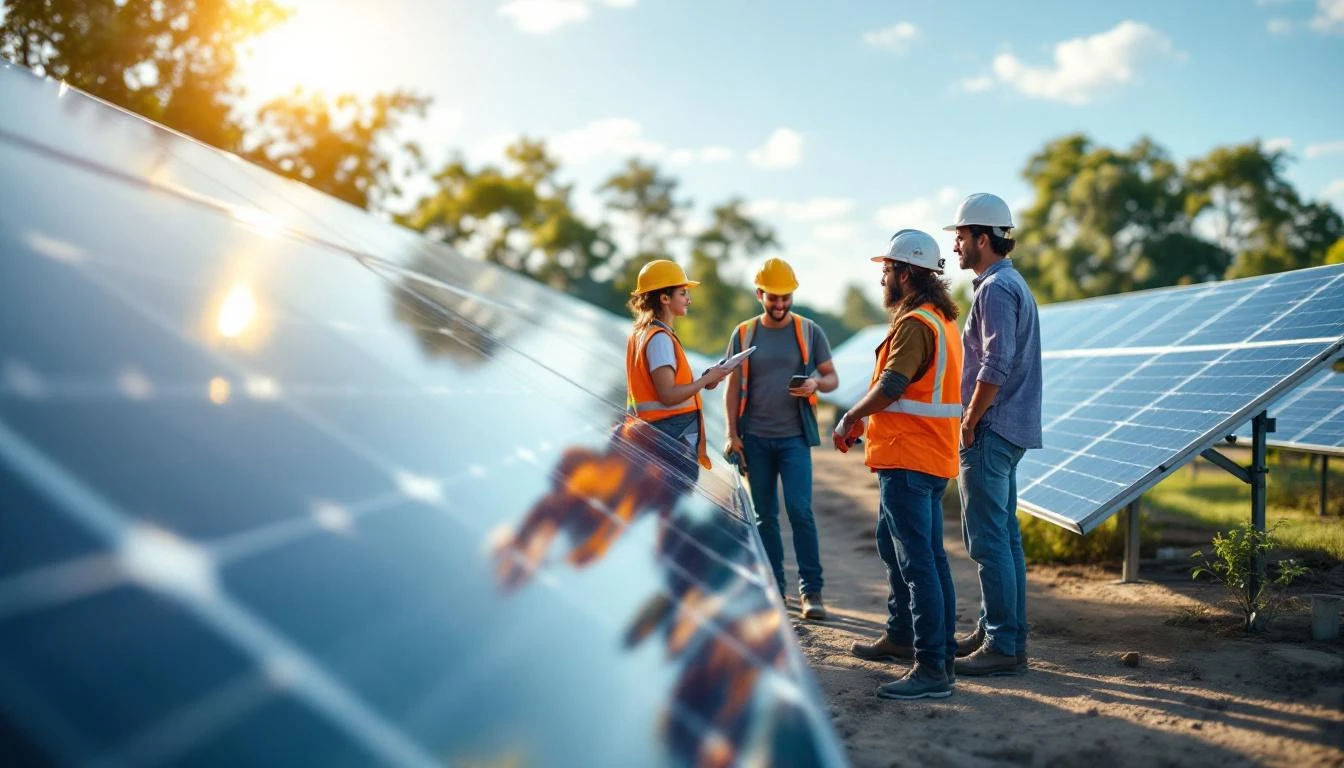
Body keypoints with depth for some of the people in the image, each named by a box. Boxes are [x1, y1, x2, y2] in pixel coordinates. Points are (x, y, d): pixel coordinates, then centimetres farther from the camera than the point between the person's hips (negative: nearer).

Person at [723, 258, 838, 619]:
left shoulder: (809, 331, 4)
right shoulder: (743, 334, 7)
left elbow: (832, 378, 7)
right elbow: (733, 387, 8)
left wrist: (816, 383, -17)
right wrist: (732, 434, 0)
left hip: (794, 436, -2)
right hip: (755, 438, 2)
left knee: (800, 510, -10)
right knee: (764, 515, 7)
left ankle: (811, 590, -3)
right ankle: (773, 587, 16)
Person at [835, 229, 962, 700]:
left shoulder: (915, 324, -16)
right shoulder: (942, 320, 16)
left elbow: (890, 387, -23)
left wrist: (850, 418, -7)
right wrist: (865, 421, 17)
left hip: (908, 460, -11)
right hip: (931, 457, 11)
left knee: (918, 561, -9)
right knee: (895, 546, 22)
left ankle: (934, 668, -7)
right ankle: (902, 637, 36)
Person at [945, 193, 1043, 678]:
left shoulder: (995, 289, -15)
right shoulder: (1011, 284, 19)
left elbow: (995, 366, -23)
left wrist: (970, 421, -14)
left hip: (990, 432, -11)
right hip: (1008, 430, 11)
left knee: (987, 540, -7)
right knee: (1004, 535, 14)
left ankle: (1003, 647, -4)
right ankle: (999, 630, 23)